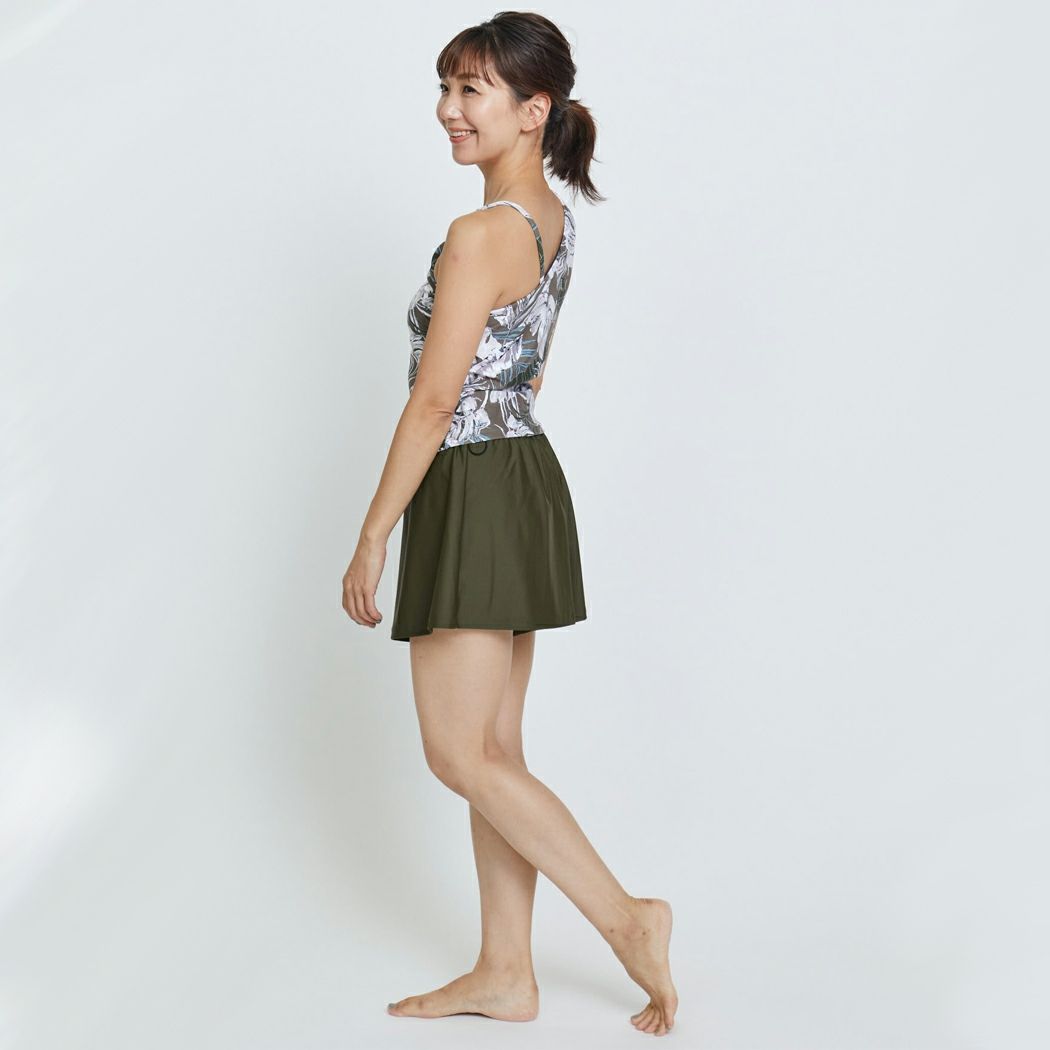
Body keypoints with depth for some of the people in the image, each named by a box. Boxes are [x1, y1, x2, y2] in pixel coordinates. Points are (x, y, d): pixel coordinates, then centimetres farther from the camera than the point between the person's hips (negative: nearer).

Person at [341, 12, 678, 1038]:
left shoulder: (479, 236, -19)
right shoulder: (554, 220, 10)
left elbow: (434, 401, -18)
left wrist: (372, 538, -12)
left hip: (473, 493, -10)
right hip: (526, 477, 10)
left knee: (459, 754, 0)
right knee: (494, 746, 13)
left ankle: (626, 915, 4)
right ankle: (505, 972, 22)